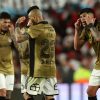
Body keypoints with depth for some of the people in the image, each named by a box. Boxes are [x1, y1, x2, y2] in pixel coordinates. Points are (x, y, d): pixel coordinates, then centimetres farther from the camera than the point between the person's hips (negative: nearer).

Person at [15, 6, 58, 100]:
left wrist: (17, 25, -4)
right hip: (51, 69, 7)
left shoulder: (35, 28, -11)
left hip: (38, 70, -7)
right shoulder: (51, 29, 13)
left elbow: (19, 38, -20)